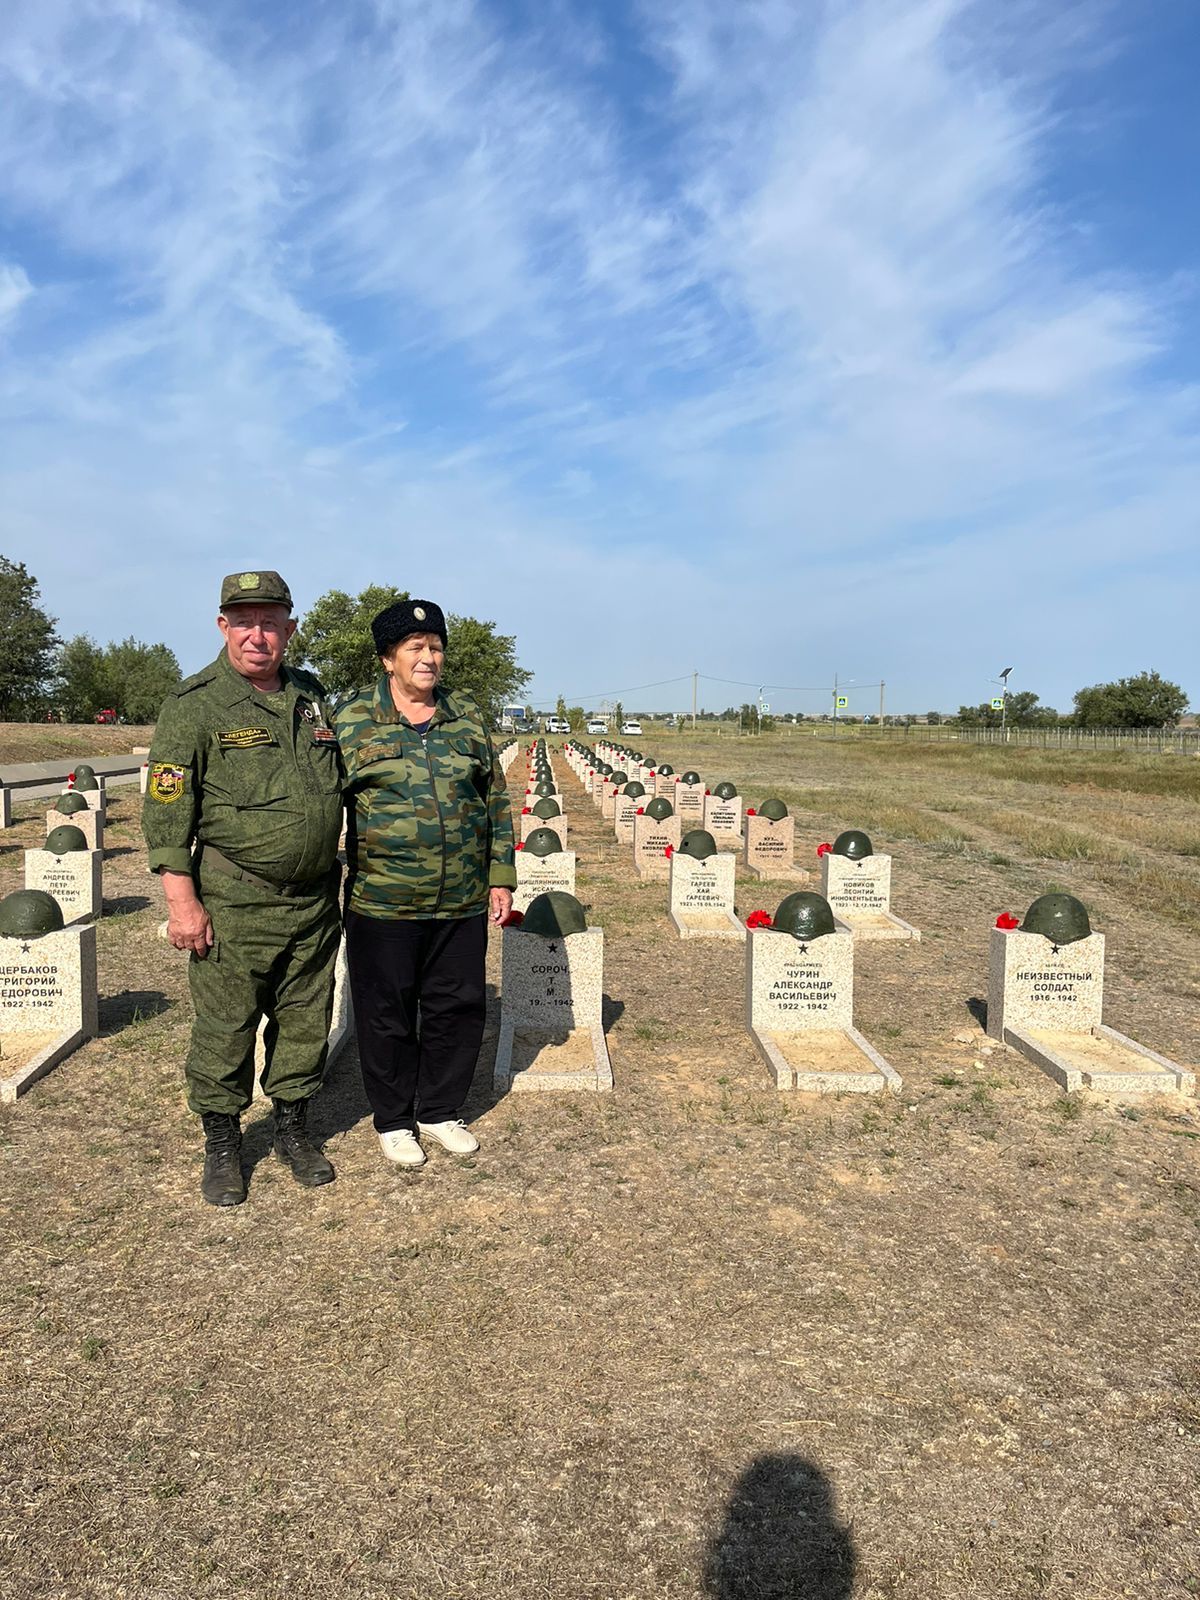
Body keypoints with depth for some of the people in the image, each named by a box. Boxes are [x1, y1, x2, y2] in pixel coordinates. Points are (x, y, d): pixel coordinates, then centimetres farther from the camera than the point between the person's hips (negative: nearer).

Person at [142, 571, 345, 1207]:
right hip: (235, 904, -4)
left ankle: (294, 1128, 31)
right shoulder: (194, 704, -7)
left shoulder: (312, 696, 9)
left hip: (316, 899, 5)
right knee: (225, 1029, 5)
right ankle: (222, 1143, 24)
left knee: (306, 1021, 14)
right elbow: (165, 809, -9)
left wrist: (338, 876, 17)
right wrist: (181, 899, -14)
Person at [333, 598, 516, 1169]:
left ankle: (440, 1110, 33)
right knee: (388, 1016, 9)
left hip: (463, 905, 4)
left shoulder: (467, 717, 8)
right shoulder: (352, 720, -2)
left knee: (457, 1009, 12)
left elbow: (495, 802, 13)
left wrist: (500, 877, 9)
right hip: (383, 904, -3)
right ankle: (393, 1120, 29)